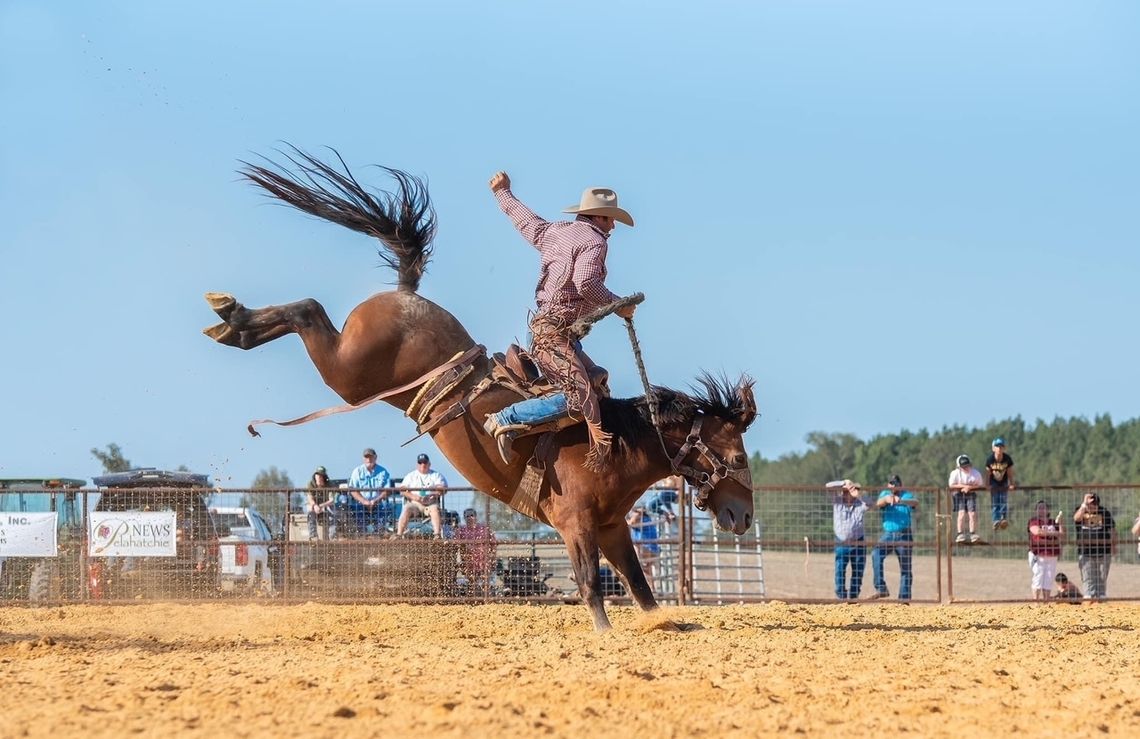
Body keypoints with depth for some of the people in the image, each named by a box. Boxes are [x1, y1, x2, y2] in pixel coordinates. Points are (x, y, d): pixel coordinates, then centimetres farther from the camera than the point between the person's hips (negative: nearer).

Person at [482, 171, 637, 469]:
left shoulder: (554, 231, 16)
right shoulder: (594, 241, -9)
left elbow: (525, 220, 33)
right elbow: (585, 282, -26)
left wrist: (503, 193, 52)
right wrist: (617, 305, -12)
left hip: (543, 325, 10)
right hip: (555, 330, -10)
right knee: (580, 395, -21)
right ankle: (504, 420, -21)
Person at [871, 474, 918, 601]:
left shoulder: (907, 495, 3)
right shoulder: (884, 494, 10)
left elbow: (915, 502, -19)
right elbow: (878, 503, -12)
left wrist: (902, 501, -40)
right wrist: (886, 499, -36)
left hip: (904, 534, -1)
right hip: (888, 533, 1)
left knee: (905, 568, 1)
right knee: (876, 556, -24)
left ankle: (904, 597, 7)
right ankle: (881, 589, -23)